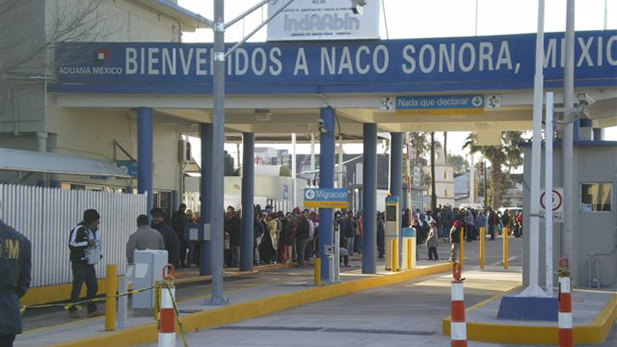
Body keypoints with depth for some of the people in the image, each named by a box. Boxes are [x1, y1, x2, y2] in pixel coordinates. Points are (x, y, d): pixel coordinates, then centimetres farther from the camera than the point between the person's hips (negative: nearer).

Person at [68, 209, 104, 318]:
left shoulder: (95, 230, 12)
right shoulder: (79, 230, -16)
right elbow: (72, 244, -23)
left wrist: (99, 254, 14)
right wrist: (87, 243, -23)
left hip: (90, 264, 8)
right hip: (79, 264, -8)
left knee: (93, 286, 7)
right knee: (77, 286, -6)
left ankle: (92, 310, 15)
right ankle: (72, 311, 2)